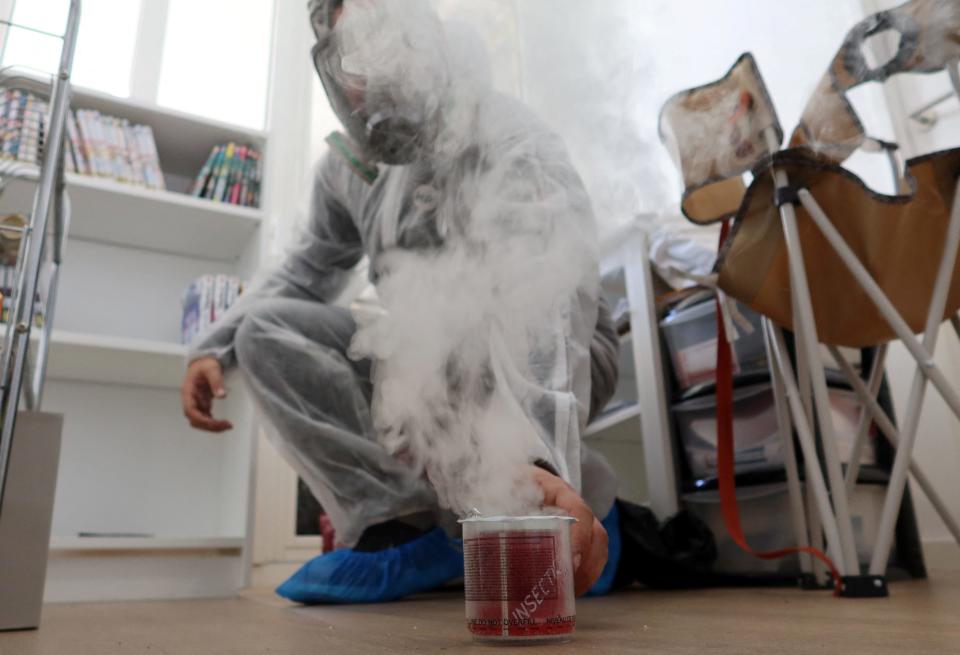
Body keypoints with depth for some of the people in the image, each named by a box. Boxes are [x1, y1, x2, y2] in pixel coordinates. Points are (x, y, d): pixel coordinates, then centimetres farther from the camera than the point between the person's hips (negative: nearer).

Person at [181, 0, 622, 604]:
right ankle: (398, 524, -16)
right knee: (267, 330, -9)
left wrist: (540, 460, -53)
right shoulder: (351, 164, 0)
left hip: (551, 367, -5)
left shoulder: (509, 142, -22)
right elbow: (309, 272, 14)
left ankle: (585, 499, -13)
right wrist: (215, 346, 1)